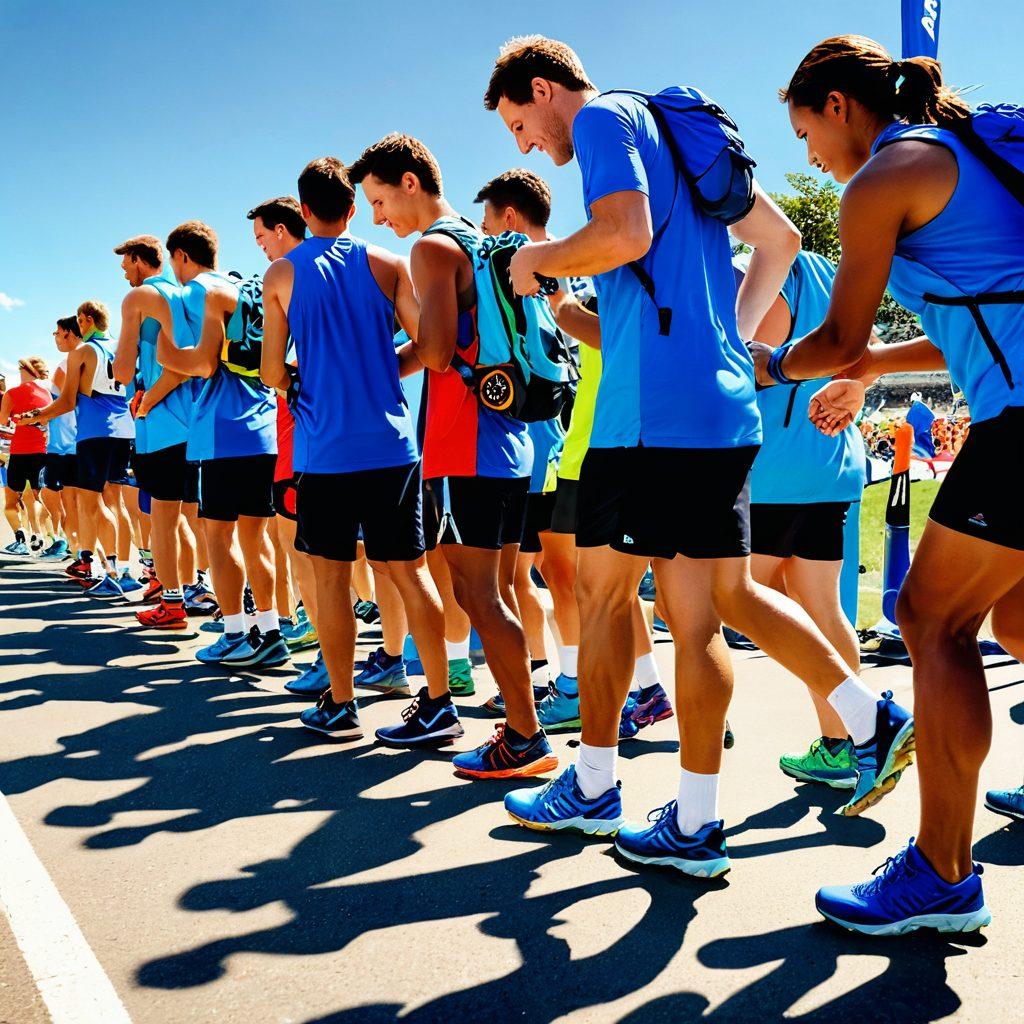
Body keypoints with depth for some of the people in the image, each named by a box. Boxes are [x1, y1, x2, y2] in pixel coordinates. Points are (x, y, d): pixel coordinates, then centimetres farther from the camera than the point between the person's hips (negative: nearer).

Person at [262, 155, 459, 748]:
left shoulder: (282, 275, 3)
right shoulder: (386, 263, 4)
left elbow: (273, 374, 4)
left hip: (325, 448, -1)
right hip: (392, 443, 2)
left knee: (331, 576, 8)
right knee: (409, 571, 5)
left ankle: (341, 705, 16)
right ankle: (440, 704, 7)